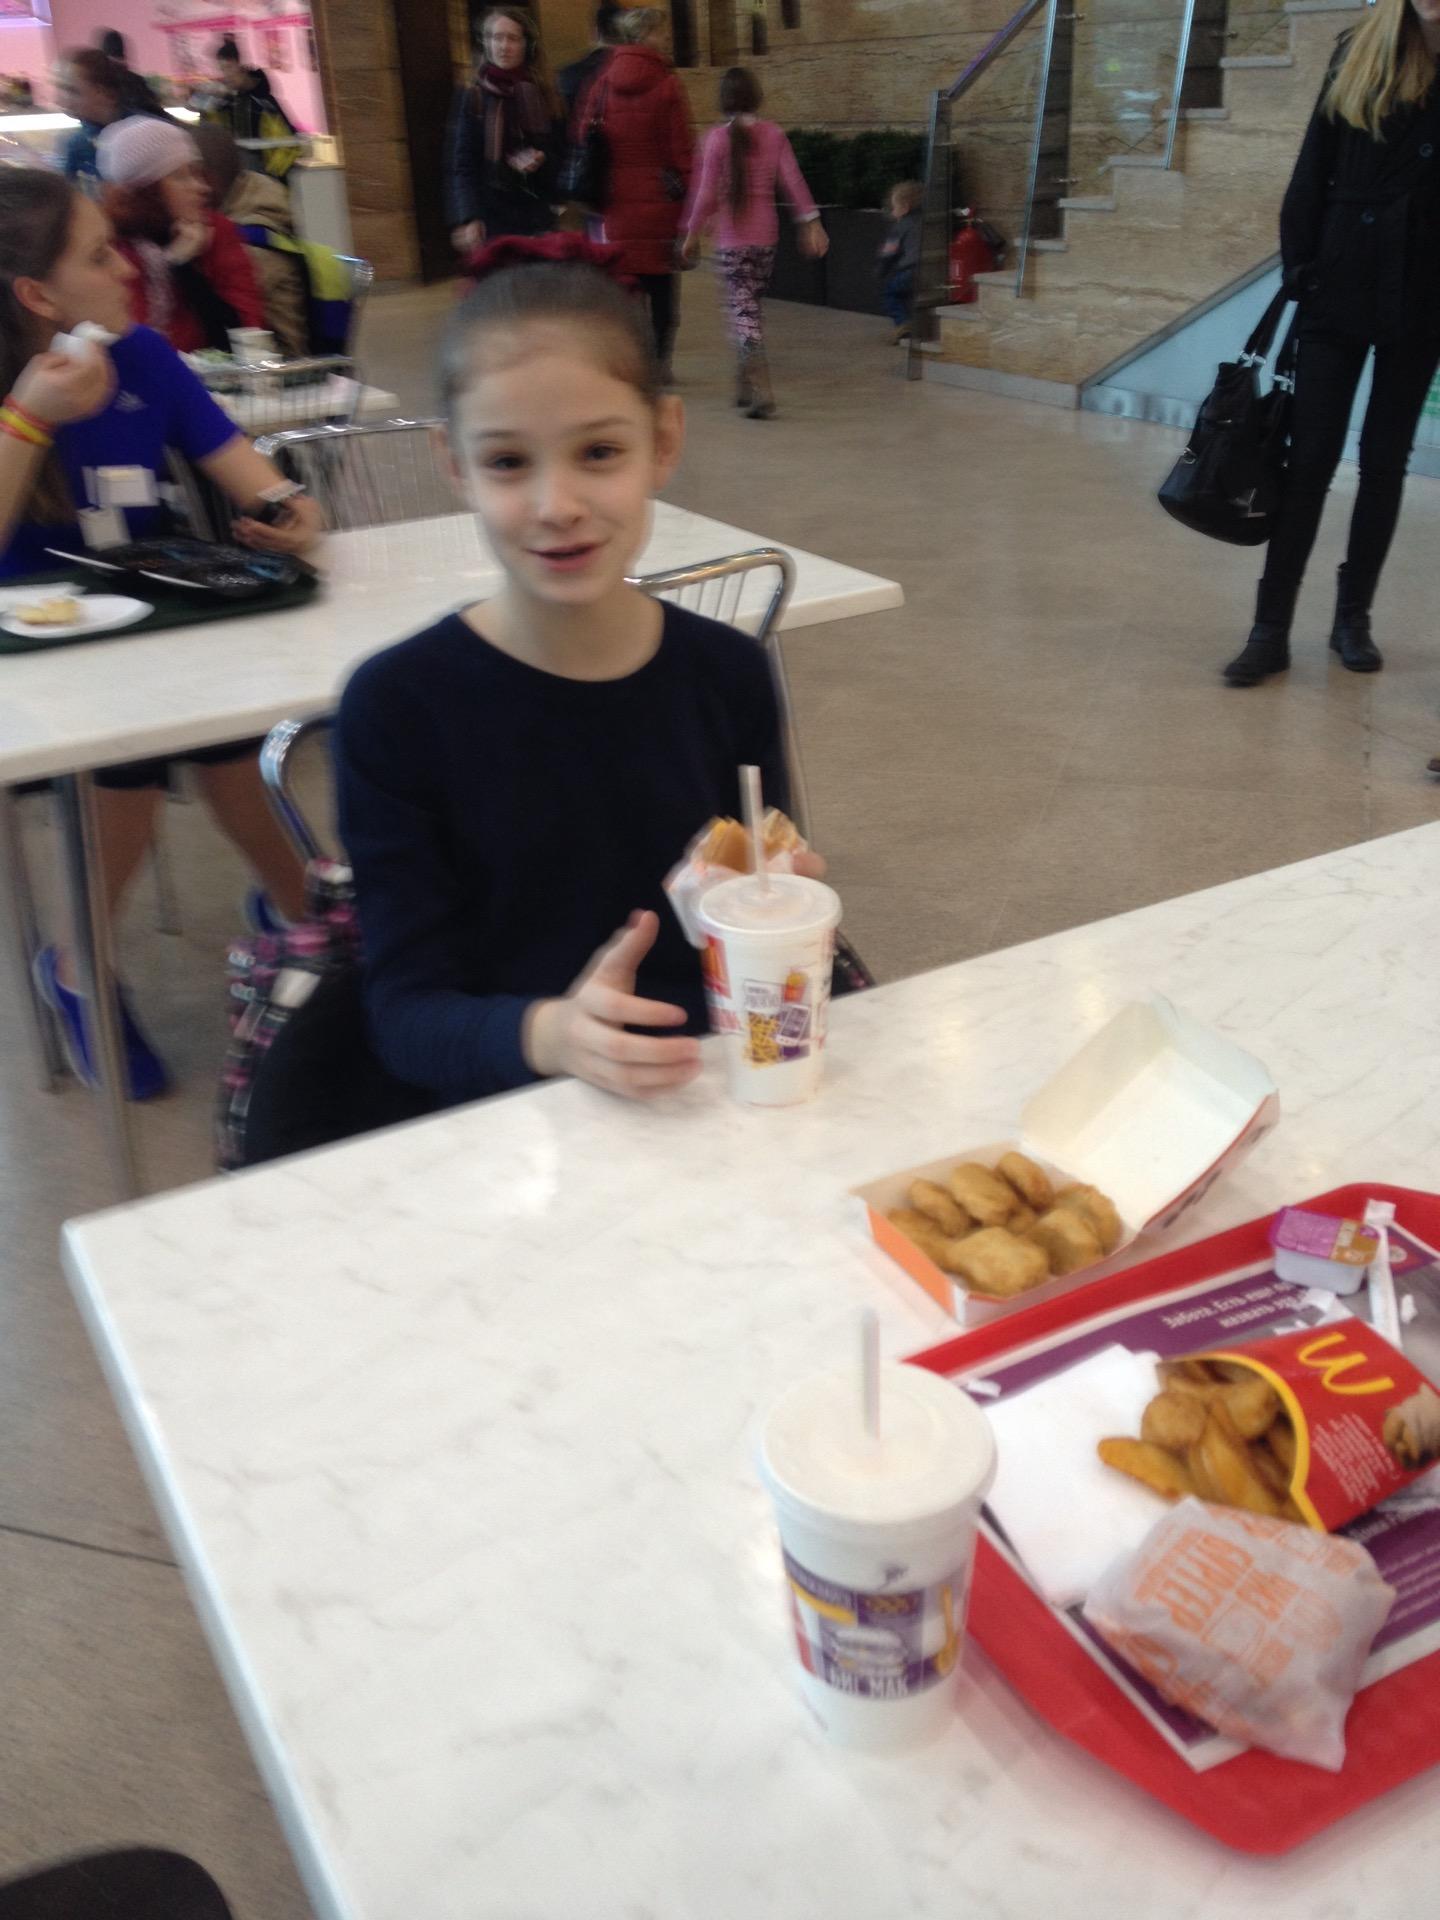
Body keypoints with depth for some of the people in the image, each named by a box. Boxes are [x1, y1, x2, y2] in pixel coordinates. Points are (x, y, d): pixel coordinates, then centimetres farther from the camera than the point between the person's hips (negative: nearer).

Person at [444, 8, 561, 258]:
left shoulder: (542, 97, 12)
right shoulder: (469, 98, 3)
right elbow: (459, 165, -2)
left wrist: (541, 161, -8)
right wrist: (468, 219, -16)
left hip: (537, 217, 3)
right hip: (490, 218, -3)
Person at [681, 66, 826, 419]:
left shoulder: (717, 138, -8)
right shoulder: (773, 134, 1)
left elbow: (706, 193, -8)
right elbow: (793, 180, -1)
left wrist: (692, 234, 1)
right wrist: (811, 223, 4)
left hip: (731, 240, -4)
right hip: (766, 235, 4)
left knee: (742, 310, -3)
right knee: (751, 307, 18)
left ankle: (761, 395, -17)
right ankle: (746, 388, 24)